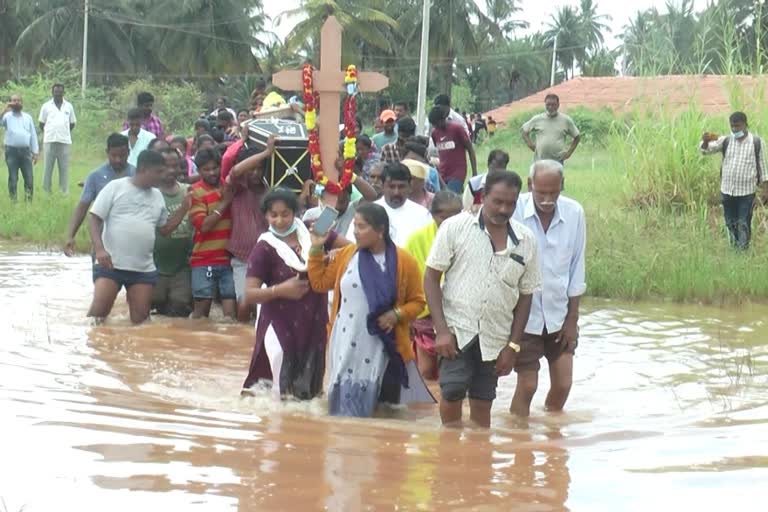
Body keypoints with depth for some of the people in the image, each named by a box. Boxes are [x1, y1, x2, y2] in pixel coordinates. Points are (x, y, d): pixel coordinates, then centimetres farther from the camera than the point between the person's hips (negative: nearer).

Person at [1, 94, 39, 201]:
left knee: (29, 178, -1)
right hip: (12, 151, -2)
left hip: (25, 151, 2)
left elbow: (33, 135, 13)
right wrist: (5, 110, -20)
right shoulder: (7, 116, 6)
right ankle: (13, 200, 4)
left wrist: (35, 152, 8)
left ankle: (29, 200, 5)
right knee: (13, 178, 0)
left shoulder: (28, 117, 13)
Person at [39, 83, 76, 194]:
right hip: (49, 141, -1)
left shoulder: (69, 106, 9)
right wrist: (48, 133, 10)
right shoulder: (46, 106, 6)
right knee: (48, 167, 1)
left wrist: (64, 132, 9)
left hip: (64, 141, 1)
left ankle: (64, 191, 4)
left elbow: (72, 123, 16)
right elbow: (41, 123, 12)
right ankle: (46, 191, 4)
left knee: (64, 168, 1)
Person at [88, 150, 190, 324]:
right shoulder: (115, 187, -1)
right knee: (98, 311, -13)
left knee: (140, 319, 1)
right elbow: (94, 219, -4)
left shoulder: (157, 196, 14)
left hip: (144, 269, 5)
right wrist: (99, 249, -18)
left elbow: (165, 229, 20)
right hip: (111, 264, -5)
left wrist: (185, 206, 11)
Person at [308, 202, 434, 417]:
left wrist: (397, 315, -14)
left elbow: (417, 302, 3)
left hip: (380, 347, -3)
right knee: (344, 407, 1)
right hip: (346, 344, 3)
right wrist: (316, 249, 6)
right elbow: (319, 283, 14)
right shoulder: (346, 255, 7)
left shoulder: (404, 261, -3)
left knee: (371, 406, -3)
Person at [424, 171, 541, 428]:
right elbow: (431, 276, -3)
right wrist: (441, 329, -11)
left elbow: (525, 295, 9)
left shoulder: (526, 241, 3)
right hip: (457, 330, -3)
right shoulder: (455, 227, -5)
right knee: (452, 394, -11)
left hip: (495, 338, 3)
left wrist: (513, 345, 4)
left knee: (482, 406, 7)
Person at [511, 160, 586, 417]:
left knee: (563, 384, 8)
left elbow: (576, 268, 2)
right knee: (527, 385, -1)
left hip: (559, 313, 3)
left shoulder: (574, 213, -7)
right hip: (524, 313, -3)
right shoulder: (514, 211, -17)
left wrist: (572, 317, 3)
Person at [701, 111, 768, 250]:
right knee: (730, 223, 13)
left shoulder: (756, 142, -5)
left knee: (743, 225, 0)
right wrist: (705, 141, -33)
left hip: (747, 192, -3)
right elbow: (707, 149, -9)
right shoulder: (726, 141, -1)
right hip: (727, 190, 3)